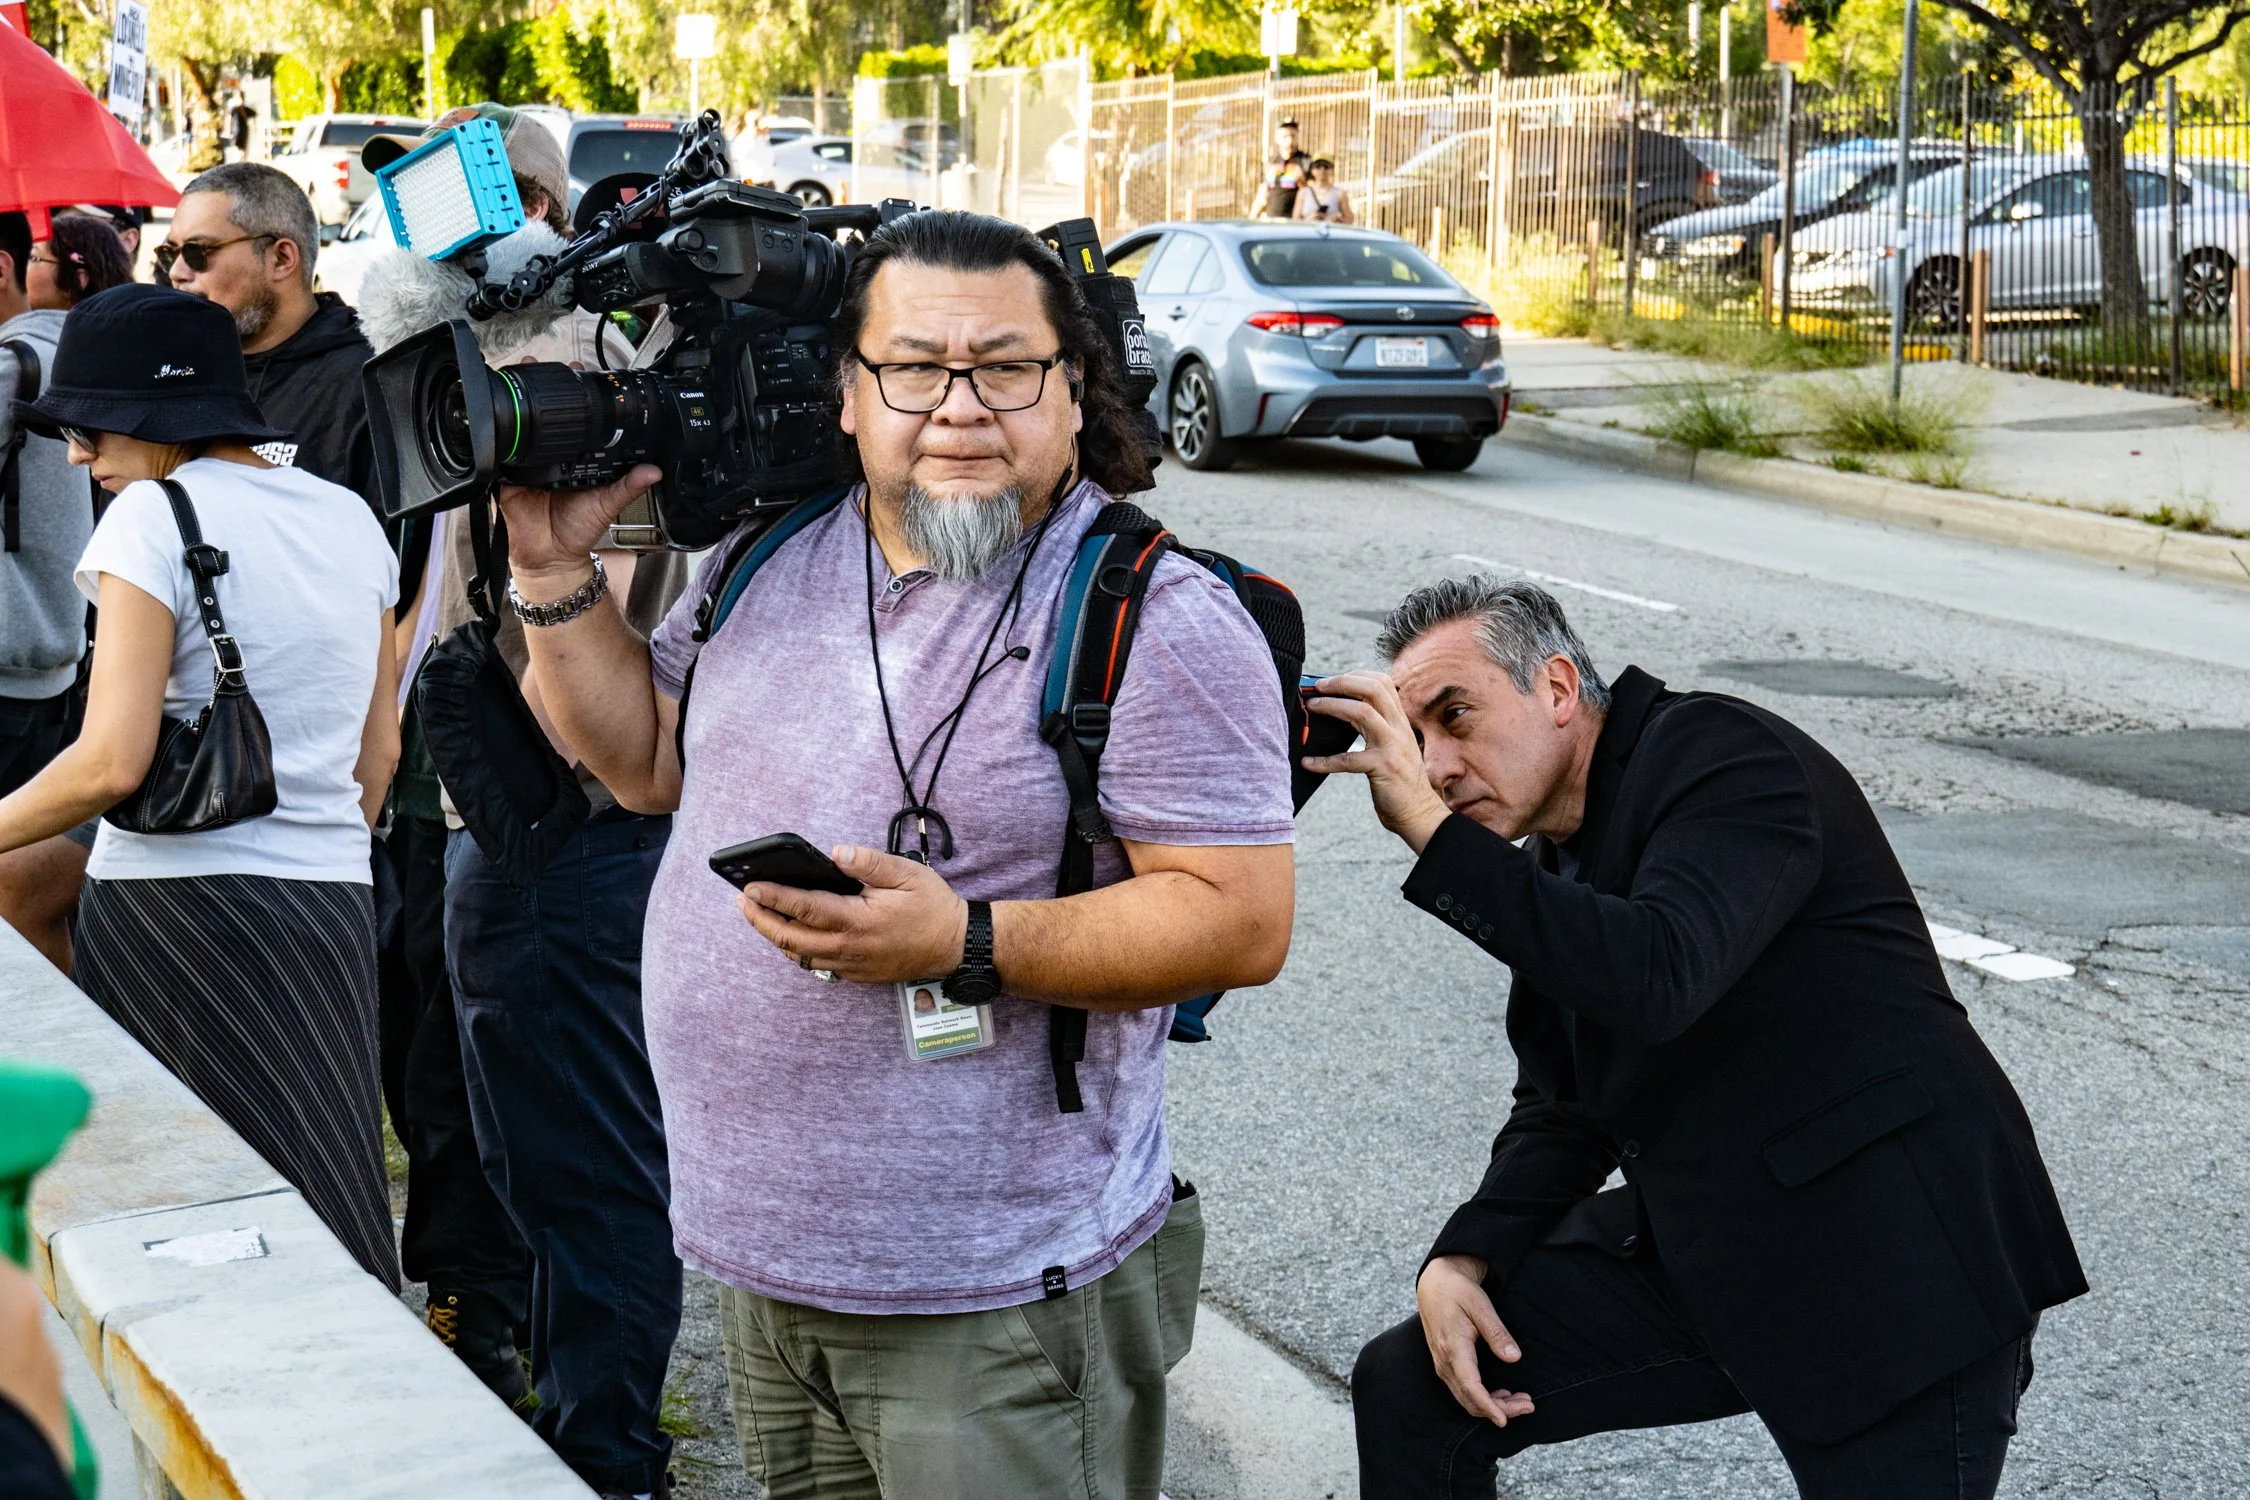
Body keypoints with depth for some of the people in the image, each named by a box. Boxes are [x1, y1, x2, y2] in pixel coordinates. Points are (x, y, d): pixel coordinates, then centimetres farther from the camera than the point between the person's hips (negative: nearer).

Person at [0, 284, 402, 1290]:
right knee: (325, 1244, 10)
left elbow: (113, 763, -16)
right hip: (332, 907, 6)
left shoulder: (153, 515, -8)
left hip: (178, 904, -6)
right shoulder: (347, 517, 12)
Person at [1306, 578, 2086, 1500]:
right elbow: (1561, 1109, 17)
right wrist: (1466, 1256, 0)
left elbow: (1657, 980, -32)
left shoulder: (1720, 753, -15)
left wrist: (1433, 835, -32)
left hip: (1894, 1264, -8)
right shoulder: (1553, 868, 10)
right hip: (1707, 1253, 8)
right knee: (1409, 1391, 4)